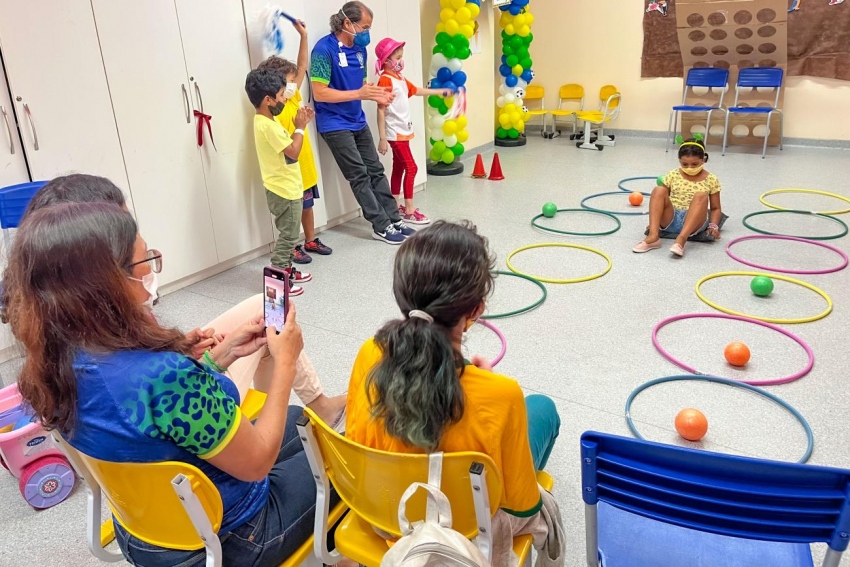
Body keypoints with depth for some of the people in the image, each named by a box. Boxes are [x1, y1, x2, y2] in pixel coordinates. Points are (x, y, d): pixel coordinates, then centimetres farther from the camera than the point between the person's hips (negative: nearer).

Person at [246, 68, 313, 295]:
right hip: (285, 191, -10)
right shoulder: (268, 125, -23)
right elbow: (293, 151, -23)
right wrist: (300, 127, -12)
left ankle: (286, 270, 31)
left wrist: (300, 125, 7)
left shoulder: (266, 122, 9)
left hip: (286, 188, 10)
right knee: (288, 235, -2)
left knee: (289, 234, 20)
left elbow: (287, 145, 16)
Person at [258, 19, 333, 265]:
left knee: (307, 206, 20)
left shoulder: (293, 99, 2)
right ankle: (291, 248, 21)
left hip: (305, 168, 8)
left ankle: (311, 241, 34)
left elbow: (302, 67, 6)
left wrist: (303, 36, 3)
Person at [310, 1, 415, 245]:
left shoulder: (360, 49, 8)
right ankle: (381, 227, 4)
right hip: (335, 125, -8)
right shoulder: (324, 49, -16)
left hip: (358, 122, 8)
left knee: (376, 171, 10)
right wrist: (359, 94, -24)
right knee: (359, 176, -4)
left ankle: (394, 219, 17)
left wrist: (376, 95, -5)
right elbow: (320, 93, -21)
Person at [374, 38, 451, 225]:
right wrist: (382, 139, -22)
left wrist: (441, 92, 34)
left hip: (403, 131, 9)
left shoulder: (400, 78, 11)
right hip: (395, 133, -9)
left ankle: (396, 206, 22)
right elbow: (381, 111, -19)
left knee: (398, 168, 13)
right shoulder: (385, 81, -17)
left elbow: (417, 90, 28)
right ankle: (409, 210, -4)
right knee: (411, 167, -9)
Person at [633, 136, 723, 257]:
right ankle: (653, 236, -38)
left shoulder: (711, 180, 7)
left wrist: (713, 226, -7)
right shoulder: (673, 175, 9)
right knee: (658, 190, -23)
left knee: (701, 195, -29)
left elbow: (715, 208, 11)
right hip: (671, 218, 1)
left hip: (694, 222, -1)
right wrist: (655, 219, -3)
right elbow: (662, 199, 13)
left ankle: (681, 239, -44)